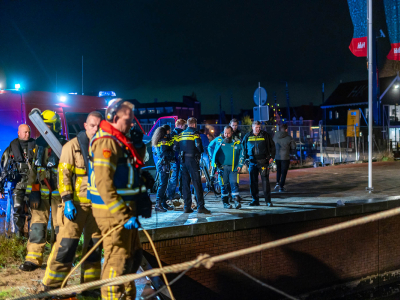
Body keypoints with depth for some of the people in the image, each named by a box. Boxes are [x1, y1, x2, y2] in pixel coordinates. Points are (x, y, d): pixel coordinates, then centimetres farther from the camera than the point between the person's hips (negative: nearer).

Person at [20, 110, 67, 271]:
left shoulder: (64, 145, -3)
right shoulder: (40, 144, 12)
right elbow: (34, 169, 13)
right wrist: (33, 190, 6)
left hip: (58, 190, -4)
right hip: (41, 190, 4)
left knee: (60, 225, 1)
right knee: (37, 224, 1)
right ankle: (33, 259, 4)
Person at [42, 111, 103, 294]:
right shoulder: (72, 146, -4)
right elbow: (64, 174, -8)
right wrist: (67, 200, -16)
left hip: (98, 204, 5)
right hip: (76, 204, -4)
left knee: (94, 246, 10)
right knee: (66, 245, -8)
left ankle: (90, 284, 22)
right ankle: (51, 286, 2)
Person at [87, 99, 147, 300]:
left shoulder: (121, 141, 15)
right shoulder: (106, 142, -17)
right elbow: (104, 184, -24)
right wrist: (124, 215, -23)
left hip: (125, 209, 10)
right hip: (112, 210, -10)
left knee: (133, 256, 20)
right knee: (118, 260, -6)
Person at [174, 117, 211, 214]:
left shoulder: (181, 134, 12)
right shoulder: (195, 133, -4)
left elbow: (176, 147, 8)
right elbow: (198, 145, -16)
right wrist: (201, 152, 3)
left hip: (183, 161, 5)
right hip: (192, 160, -5)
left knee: (185, 183, 9)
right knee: (197, 183, -5)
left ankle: (187, 207, 9)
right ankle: (200, 206, -9)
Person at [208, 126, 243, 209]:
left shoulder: (237, 143, 4)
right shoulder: (218, 140, 6)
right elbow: (210, 147, 19)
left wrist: (240, 165, 0)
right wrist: (213, 158, 9)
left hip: (233, 167, -1)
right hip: (222, 167, 1)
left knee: (234, 183, -10)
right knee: (224, 185, 3)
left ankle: (237, 201, -11)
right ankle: (225, 202, 11)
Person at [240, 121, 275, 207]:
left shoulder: (265, 135, 3)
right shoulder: (247, 136, 7)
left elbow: (272, 146, 11)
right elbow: (243, 148, 17)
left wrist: (272, 157, 4)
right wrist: (244, 159, 9)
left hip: (263, 161, -2)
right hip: (252, 162, 2)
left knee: (265, 180, -5)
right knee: (253, 181, 4)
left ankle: (268, 200, 0)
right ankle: (255, 200, 13)